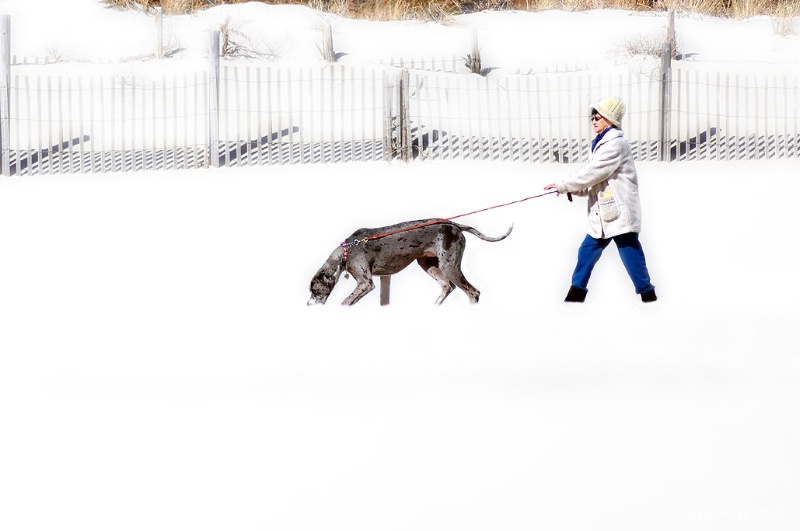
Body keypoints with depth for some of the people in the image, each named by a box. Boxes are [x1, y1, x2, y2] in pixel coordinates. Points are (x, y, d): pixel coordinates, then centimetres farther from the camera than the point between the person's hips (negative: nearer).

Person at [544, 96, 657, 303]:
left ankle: (647, 294, -2)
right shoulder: (601, 143, 18)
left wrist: (563, 185, -12)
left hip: (621, 213, -10)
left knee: (630, 254, -7)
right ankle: (577, 292, 13)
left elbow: (593, 173, -18)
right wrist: (575, 190, 2)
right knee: (588, 251, 8)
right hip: (603, 215, 10)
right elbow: (594, 182, 19)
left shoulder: (615, 144, -13)